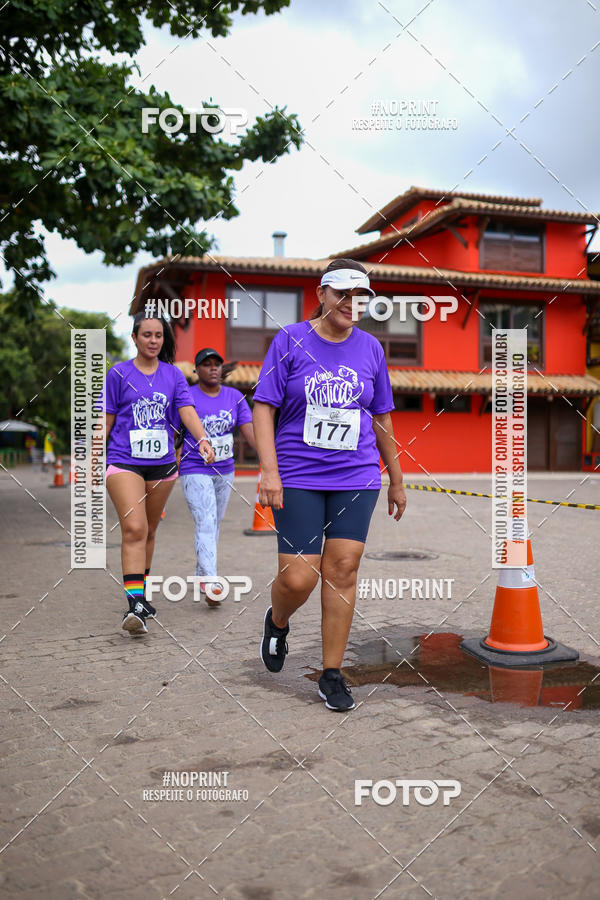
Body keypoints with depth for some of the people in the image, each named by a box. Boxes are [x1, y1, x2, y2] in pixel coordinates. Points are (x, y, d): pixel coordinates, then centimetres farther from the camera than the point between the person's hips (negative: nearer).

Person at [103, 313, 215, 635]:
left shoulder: (173, 375, 8)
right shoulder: (119, 373, 2)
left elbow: (187, 412, -3)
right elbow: (106, 421, 5)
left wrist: (203, 439, -22)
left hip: (162, 464, 3)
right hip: (124, 462, -3)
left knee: (148, 532, 13)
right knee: (134, 529, -18)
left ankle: (138, 595, 30)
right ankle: (135, 605, -21)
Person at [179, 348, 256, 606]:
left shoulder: (235, 397, 4)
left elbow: (250, 432, -2)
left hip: (225, 471, 5)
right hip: (195, 471, -5)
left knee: (214, 524, 14)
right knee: (205, 524, -15)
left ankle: (200, 575, 31)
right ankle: (210, 584, -19)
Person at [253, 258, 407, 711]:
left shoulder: (370, 347, 9)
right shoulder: (290, 340, 0)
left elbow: (382, 418, 15)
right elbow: (264, 407, -3)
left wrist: (397, 482, 18)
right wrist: (269, 471, -14)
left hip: (356, 479, 3)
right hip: (298, 479, -2)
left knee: (342, 572, 0)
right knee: (298, 578, -6)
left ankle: (332, 675, 15)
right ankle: (277, 624, 30)